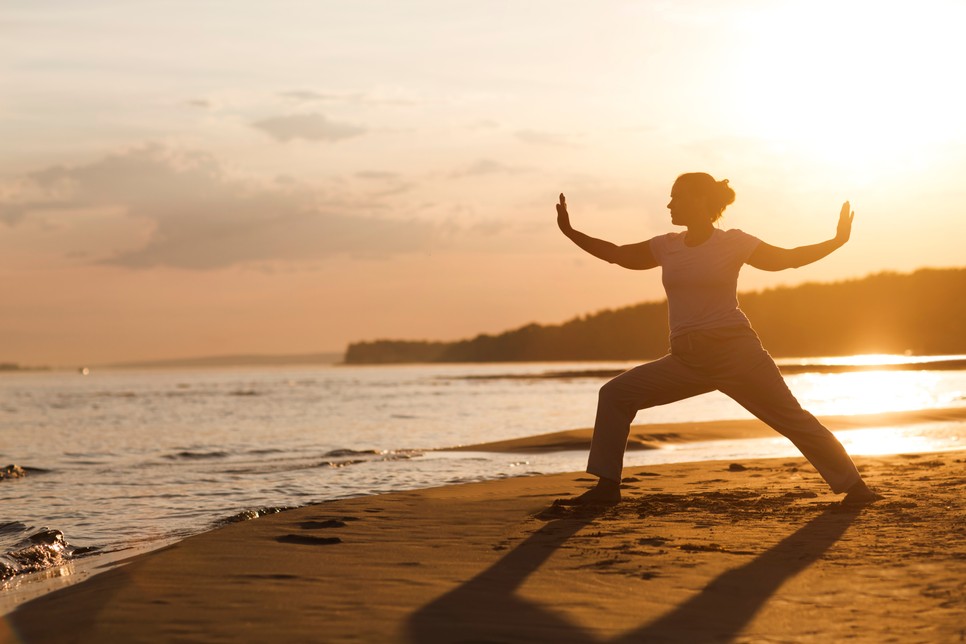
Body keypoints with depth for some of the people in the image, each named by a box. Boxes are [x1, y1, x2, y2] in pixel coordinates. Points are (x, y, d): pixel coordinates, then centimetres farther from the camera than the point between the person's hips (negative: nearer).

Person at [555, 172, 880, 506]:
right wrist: (570, 232, 15)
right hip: (687, 360, 5)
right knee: (615, 394, -4)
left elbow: (788, 258, 6)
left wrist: (837, 240, -4)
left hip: (736, 352, -5)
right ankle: (607, 487, -1)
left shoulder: (733, 243, -2)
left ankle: (853, 485, 6)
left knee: (790, 417, -6)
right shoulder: (666, 247, 10)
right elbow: (617, 254, 20)